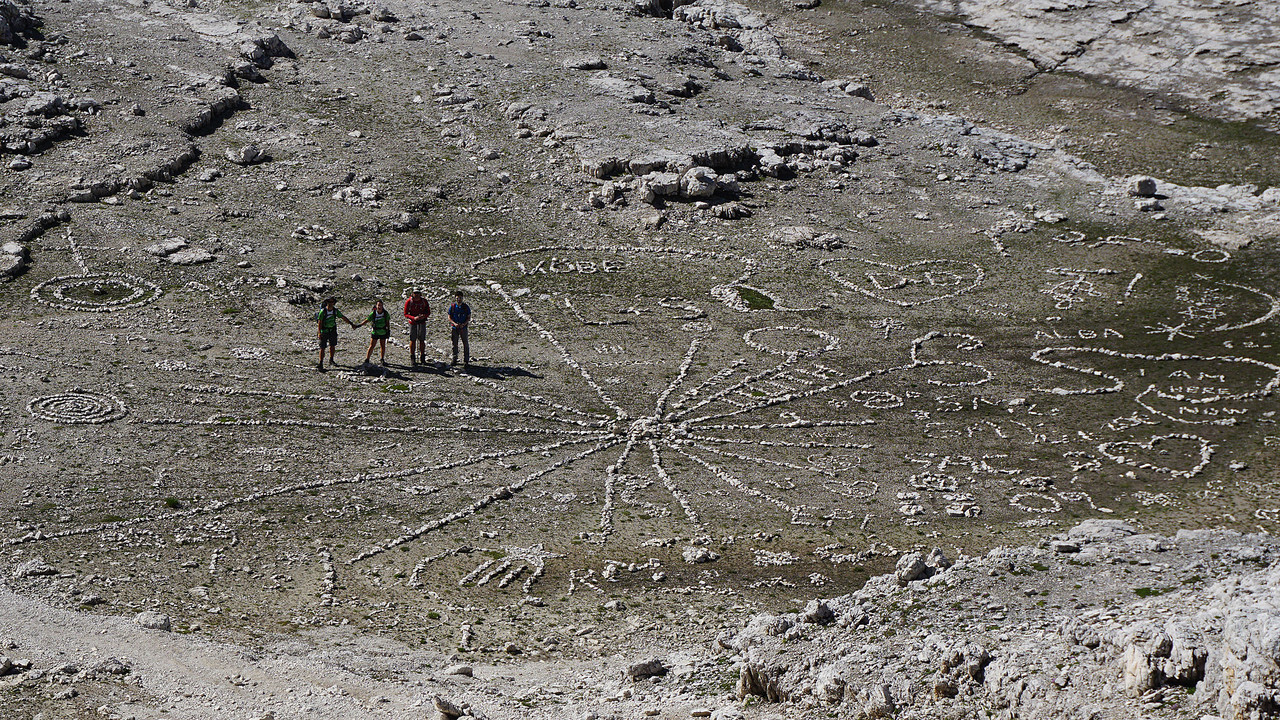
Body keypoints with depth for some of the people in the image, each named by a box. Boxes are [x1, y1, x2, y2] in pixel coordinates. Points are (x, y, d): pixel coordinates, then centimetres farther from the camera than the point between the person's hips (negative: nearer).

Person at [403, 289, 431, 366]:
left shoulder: (424, 301, -1)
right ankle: (412, 359, 8)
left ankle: (423, 358, 9)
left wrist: (424, 316, -16)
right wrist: (414, 318, -22)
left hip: (422, 322, 1)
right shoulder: (408, 302, -6)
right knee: (412, 340, 0)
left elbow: (428, 312, 6)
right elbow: (406, 314, -5)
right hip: (412, 322, -1)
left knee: (422, 340, 1)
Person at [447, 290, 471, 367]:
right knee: (454, 344, 8)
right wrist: (454, 323, -15)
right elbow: (449, 317, 3)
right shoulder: (452, 307, -1)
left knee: (465, 344, -3)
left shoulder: (466, 307, -2)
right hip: (454, 328, 1)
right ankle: (454, 359, 21)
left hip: (463, 328, -1)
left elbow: (469, 317, 4)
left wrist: (464, 324, -14)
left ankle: (466, 361, 3)